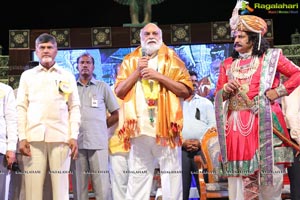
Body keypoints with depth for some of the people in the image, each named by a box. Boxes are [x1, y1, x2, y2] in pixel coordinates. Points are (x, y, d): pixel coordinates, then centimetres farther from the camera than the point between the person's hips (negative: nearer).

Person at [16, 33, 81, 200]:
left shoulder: (67, 76, 14)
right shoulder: (27, 75, 16)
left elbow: (75, 108, 9)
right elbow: (22, 107, 10)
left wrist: (74, 136, -2)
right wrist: (22, 137, -1)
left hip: (60, 137, 0)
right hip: (33, 137, 1)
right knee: (33, 186, -4)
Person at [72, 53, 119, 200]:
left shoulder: (103, 87, 10)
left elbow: (116, 114, 12)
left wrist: (100, 127, 6)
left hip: (98, 141, -1)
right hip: (77, 141, 1)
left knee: (102, 185, -5)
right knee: (80, 184, 4)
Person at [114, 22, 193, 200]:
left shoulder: (172, 59, 8)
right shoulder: (130, 61, 15)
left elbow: (187, 91, -2)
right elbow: (119, 92, 7)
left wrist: (159, 76, -9)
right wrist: (137, 71, -4)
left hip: (166, 126, -2)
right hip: (140, 127, 2)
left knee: (171, 175, -1)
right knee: (138, 176, 6)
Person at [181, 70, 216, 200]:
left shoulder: (205, 102, 16)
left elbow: (213, 125, 6)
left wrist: (201, 141, -7)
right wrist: (182, 142, -8)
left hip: (202, 148, 0)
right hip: (181, 149, 0)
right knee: (181, 187, -2)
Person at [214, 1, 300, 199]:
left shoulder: (270, 57, 6)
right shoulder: (228, 64, 17)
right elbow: (217, 96, 15)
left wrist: (279, 91, -7)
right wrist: (226, 90, -6)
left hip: (263, 121, -3)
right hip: (236, 123, 4)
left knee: (268, 171, -3)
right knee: (237, 173, 1)